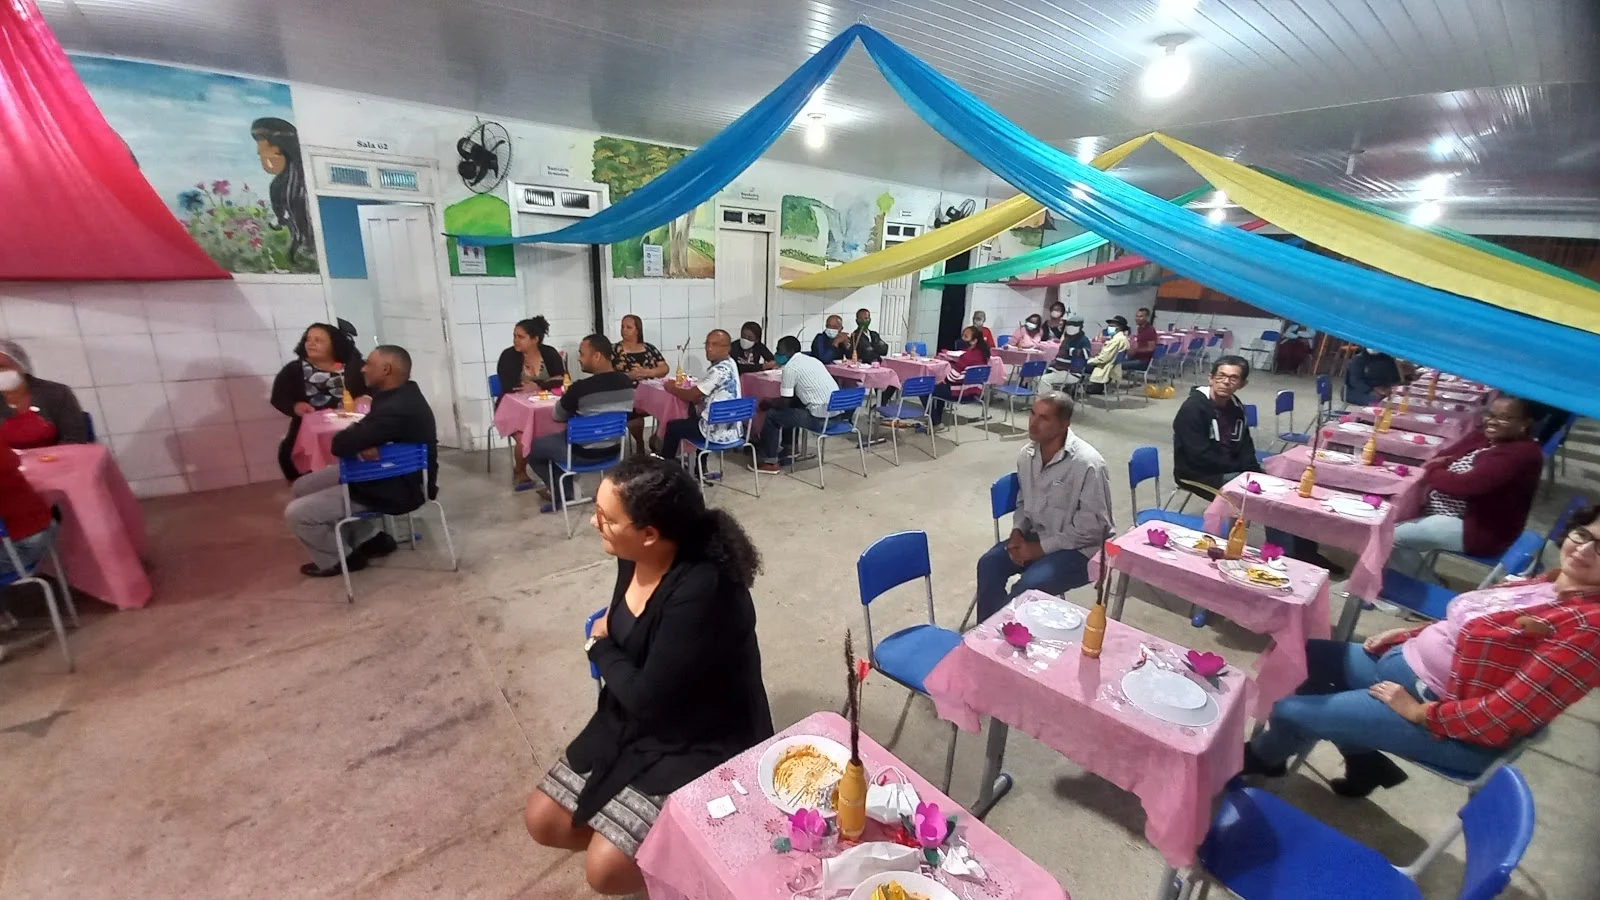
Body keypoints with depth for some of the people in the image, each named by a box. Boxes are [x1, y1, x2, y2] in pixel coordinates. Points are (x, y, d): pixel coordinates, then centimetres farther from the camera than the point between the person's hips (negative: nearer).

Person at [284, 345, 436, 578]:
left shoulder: (395, 410, -34)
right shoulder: (401, 393, 0)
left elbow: (340, 444, -27)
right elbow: (366, 433, 5)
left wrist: (359, 445, -5)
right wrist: (363, 445, -18)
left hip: (398, 488, -10)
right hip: (389, 471, 10)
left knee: (296, 513, -6)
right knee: (303, 487, 18)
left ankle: (339, 559, 19)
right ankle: (370, 538, 22)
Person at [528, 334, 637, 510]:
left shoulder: (581, 388, -26)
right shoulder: (627, 382, -7)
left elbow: (557, 416, -7)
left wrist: (566, 398, 12)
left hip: (584, 453, -7)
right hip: (613, 449, 7)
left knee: (532, 447, 19)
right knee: (559, 437, 32)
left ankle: (561, 493, 27)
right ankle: (564, 489, 32)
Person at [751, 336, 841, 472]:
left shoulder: (790, 367, -7)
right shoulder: (813, 361, 18)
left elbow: (784, 403, -3)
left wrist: (768, 402, 16)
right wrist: (774, 401, 30)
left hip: (821, 418, -9)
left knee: (772, 415, 6)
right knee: (793, 405, 30)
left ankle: (769, 461, 14)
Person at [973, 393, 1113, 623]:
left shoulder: (1088, 464, -24)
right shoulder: (1027, 455, -2)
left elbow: (1090, 528, -21)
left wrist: (1040, 548, -20)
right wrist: (1017, 531, -7)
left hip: (1080, 548, -6)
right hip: (1038, 535, 7)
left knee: (1027, 587, -26)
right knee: (989, 564, -12)